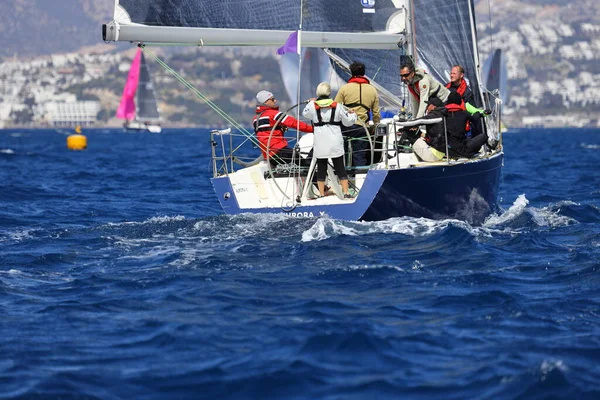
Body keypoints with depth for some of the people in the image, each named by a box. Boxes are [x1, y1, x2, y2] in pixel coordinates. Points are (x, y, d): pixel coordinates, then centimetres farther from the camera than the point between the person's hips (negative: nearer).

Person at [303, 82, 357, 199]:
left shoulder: (312, 106, -5)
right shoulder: (337, 106, -3)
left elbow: (305, 114, 16)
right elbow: (348, 121, 5)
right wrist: (353, 114, 27)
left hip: (320, 143, 0)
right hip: (335, 143, 0)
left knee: (321, 168, 7)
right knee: (340, 168, 5)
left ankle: (322, 195, 6)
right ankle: (346, 193, 0)